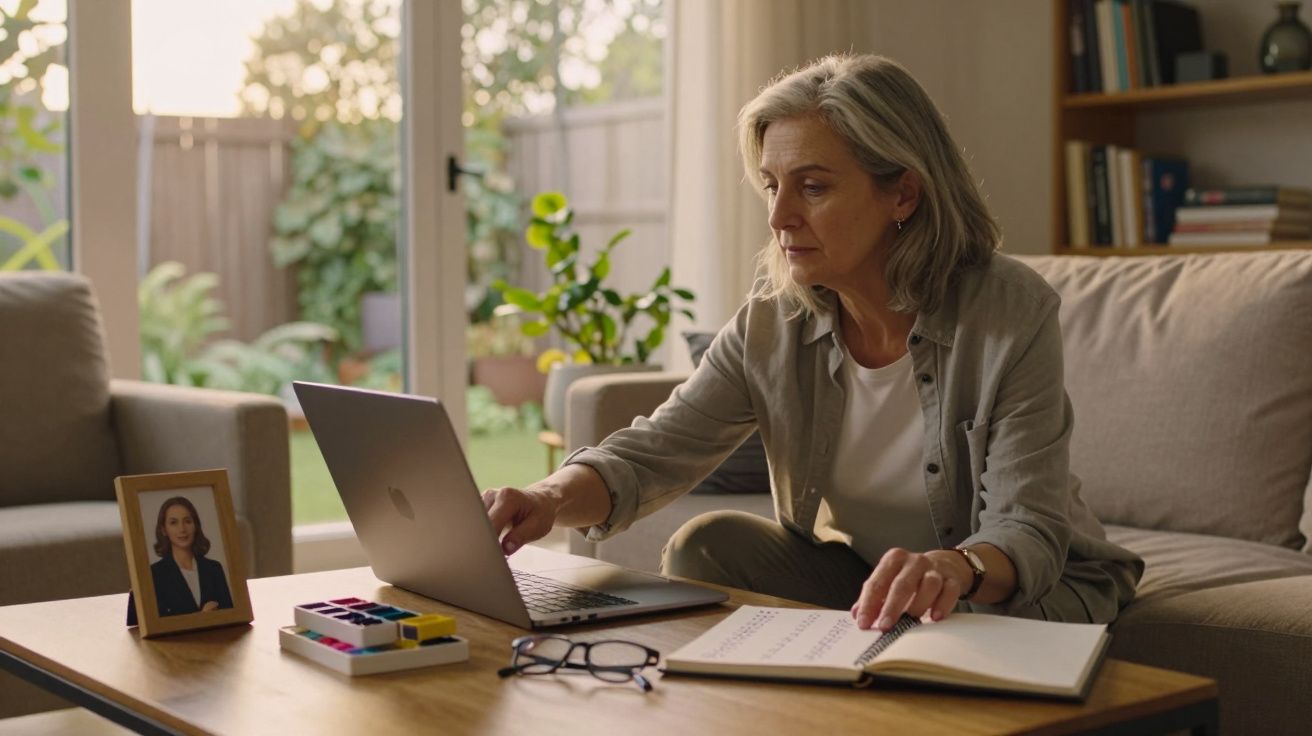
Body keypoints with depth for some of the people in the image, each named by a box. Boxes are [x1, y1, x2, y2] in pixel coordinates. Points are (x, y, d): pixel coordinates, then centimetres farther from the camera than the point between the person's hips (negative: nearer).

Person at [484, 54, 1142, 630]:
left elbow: (1029, 531, -27)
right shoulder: (772, 323, -9)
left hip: (1023, 586, -2)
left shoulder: (1012, 314, -22)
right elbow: (653, 451, -13)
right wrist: (551, 499, -36)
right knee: (710, 545, -19)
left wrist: (957, 567, -52)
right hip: (853, 570, 3)